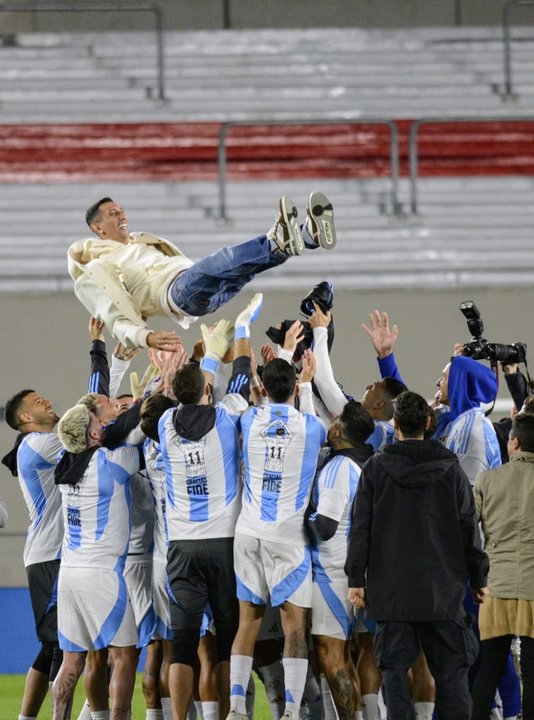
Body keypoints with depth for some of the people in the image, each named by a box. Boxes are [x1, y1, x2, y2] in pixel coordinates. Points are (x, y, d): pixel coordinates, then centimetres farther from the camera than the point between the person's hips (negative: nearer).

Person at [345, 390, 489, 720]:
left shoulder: (376, 468, -1)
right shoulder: (450, 469, 1)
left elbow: (361, 527, -1)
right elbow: (469, 528, 4)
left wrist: (356, 578, 5)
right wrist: (479, 578, 12)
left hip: (391, 587, 0)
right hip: (443, 587, 0)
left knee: (395, 668, 3)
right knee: (451, 668, 4)